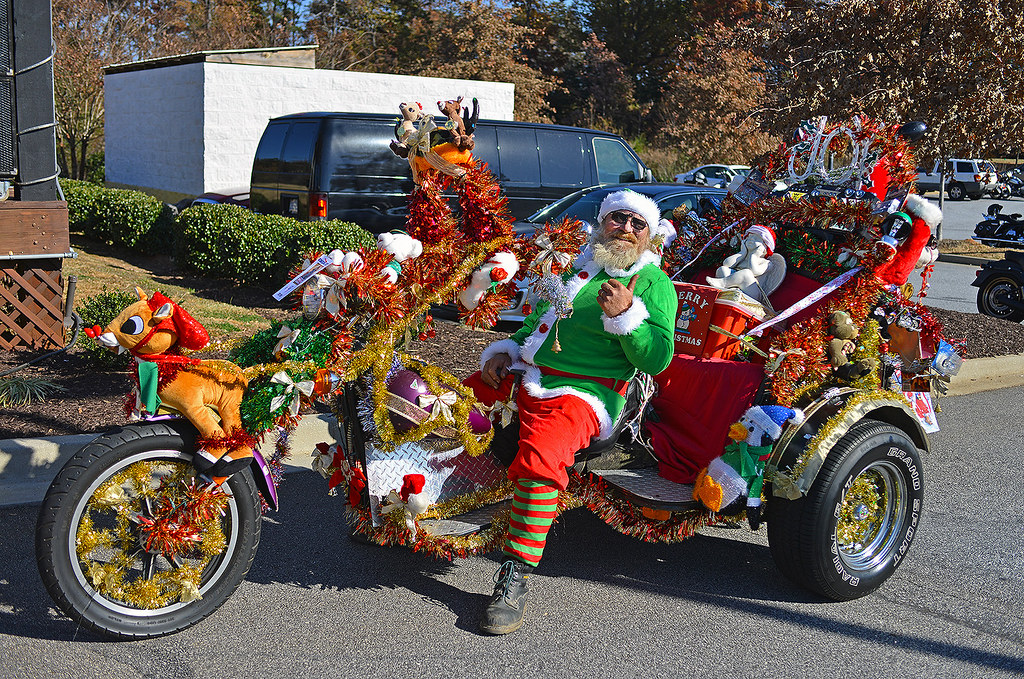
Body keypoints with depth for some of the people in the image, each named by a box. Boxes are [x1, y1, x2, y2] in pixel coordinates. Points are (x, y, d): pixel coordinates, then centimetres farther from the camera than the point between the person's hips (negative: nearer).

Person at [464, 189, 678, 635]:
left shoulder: (654, 282, 5)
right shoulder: (578, 265, 22)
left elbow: (657, 359, -6)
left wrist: (625, 316, -21)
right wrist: (505, 351, 16)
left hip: (581, 394, -7)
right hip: (519, 376, 7)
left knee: (538, 460, -34)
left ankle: (515, 578, -29)